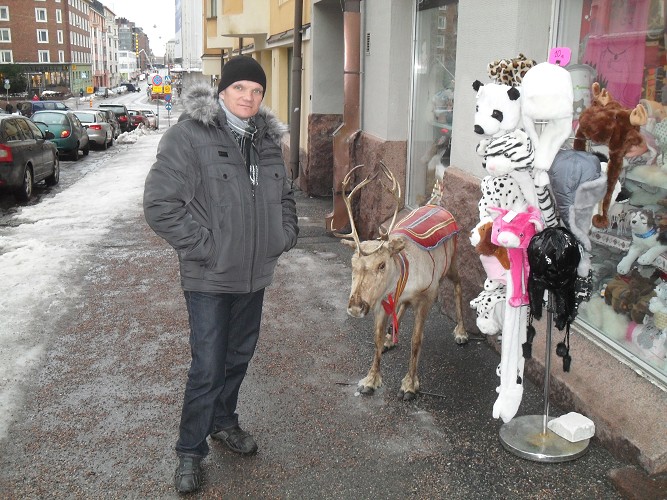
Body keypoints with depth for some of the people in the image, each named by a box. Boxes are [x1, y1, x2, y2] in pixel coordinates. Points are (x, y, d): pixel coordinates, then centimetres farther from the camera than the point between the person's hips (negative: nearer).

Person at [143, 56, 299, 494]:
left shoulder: (267, 138, 8)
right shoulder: (190, 135, -13)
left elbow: (285, 194, 23)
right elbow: (160, 203, -17)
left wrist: (285, 235, 9)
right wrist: (202, 245, -18)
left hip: (255, 273, 6)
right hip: (210, 277, -6)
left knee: (240, 355, 19)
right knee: (208, 367, -2)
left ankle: (223, 422, 42)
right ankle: (190, 452, 18)